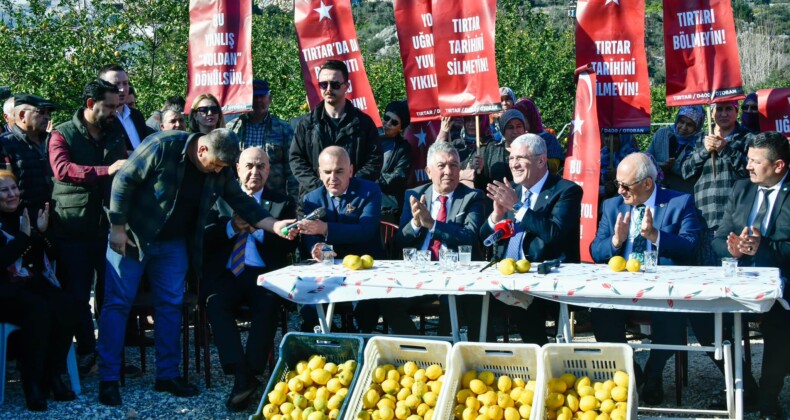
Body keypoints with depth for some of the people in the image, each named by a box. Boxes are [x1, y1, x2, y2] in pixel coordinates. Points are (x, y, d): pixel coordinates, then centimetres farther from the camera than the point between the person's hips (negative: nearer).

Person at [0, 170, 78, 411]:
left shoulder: (28, 216, 14)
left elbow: (51, 256, 12)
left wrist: (42, 232, -3)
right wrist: (24, 236, -14)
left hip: (35, 283, 5)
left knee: (66, 308, -26)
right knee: (38, 309, -34)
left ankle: (53, 376, -13)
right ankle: (33, 384, -25)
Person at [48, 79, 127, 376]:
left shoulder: (115, 135, 15)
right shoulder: (62, 134, -1)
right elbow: (62, 170, -18)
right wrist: (106, 170, -27)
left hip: (108, 225, 3)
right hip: (73, 227, -3)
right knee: (77, 295, 3)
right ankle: (85, 351, 17)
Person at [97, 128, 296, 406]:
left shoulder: (220, 172, -6)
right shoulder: (163, 147, -23)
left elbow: (243, 203, 0)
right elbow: (124, 180, -19)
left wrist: (275, 226, -14)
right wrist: (117, 228, -19)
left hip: (174, 243, 5)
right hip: (132, 236, -5)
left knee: (171, 305, 5)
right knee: (118, 303, -3)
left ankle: (167, 374, 14)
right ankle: (108, 379, 3)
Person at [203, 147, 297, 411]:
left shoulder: (282, 203, 18)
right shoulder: (221, 198, 20)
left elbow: (290, 243, 3)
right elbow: (205, 236, 7)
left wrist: (259, 228, -10)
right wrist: (232, 227, -9)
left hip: (263, 274, -1)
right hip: (226, 273, 1)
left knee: (268, 305, -33)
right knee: (216, 303, -31)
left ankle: (250, 375, -28)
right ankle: (242, 375, -32)